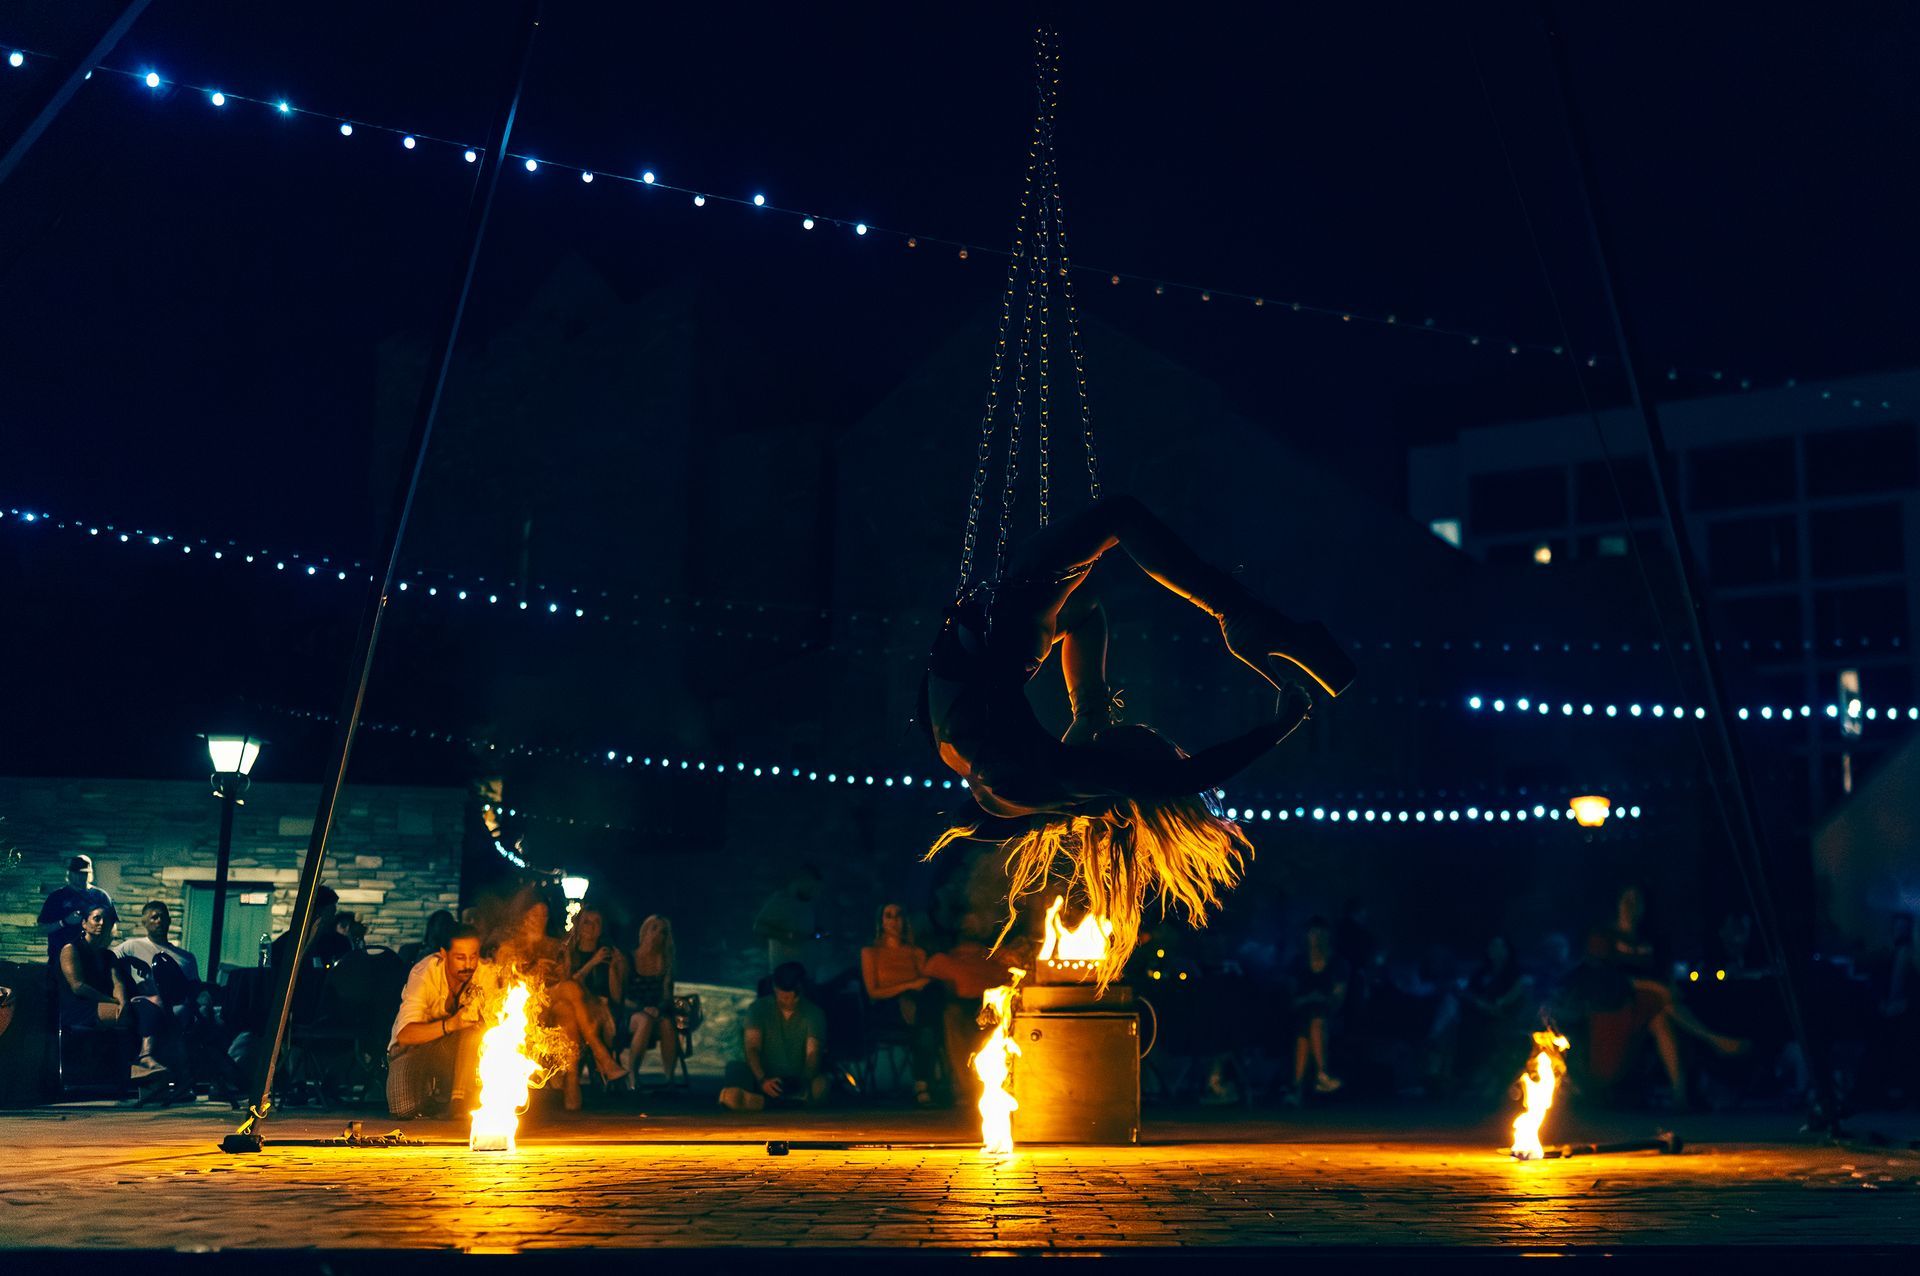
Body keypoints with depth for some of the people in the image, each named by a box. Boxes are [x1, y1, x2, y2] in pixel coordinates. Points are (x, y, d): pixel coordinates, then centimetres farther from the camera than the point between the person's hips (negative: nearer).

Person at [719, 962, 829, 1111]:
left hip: (797, 1082, -3)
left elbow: (813, 1054, -11)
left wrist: (805, 1083, -32)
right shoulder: (759, 1008, 2)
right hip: (765, 1077, 3)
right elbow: (752, 1049, -9)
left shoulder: (814, 1014, 1)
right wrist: (762, 1080, -29)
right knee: (735, 1067, -24)